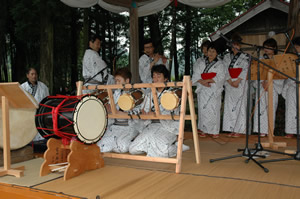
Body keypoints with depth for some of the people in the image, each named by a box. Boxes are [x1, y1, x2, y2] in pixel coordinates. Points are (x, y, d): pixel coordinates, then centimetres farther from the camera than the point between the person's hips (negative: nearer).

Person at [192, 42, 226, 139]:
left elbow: (221, 77, -5)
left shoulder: (220, 64, 6)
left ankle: (214, 131, 2)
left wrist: (208, 80, -14)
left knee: (214, 109, -6)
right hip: (203, 90, 2)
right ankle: (203, 130, 7)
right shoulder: (201, 63, 13)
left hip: (214, 90, -2)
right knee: (203, 109, 0)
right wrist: (202, 82, -14)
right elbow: (196, 75, 4)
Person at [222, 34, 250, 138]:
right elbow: (225, 70, 3)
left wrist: (237, 81, -17)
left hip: (241, 84, -3)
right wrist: (230, 82, -10)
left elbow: (245, 70, -7)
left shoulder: (245, 57, 4)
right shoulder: (226, 57, 13)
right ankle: (231, 129, 7)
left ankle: (238, 130, 1)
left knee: (239, 106, -4)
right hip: (229, 85, 3)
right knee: (229, 106, 1)